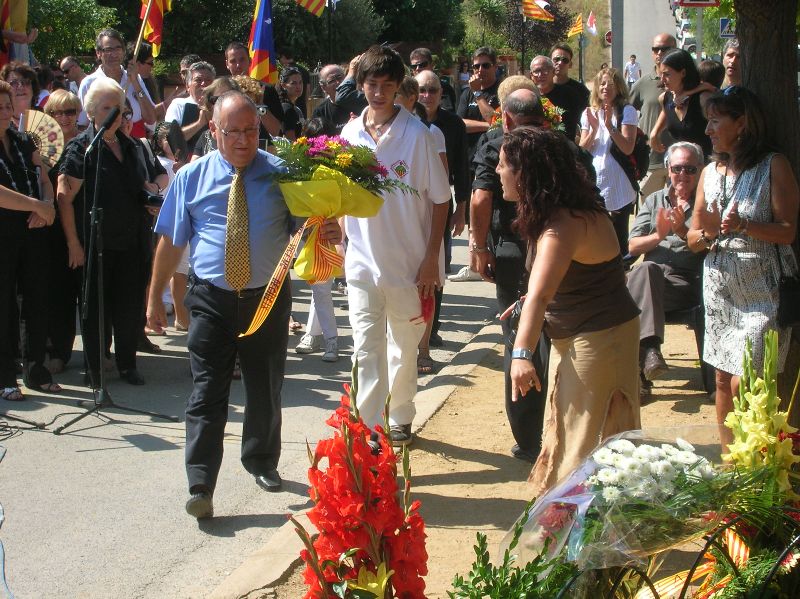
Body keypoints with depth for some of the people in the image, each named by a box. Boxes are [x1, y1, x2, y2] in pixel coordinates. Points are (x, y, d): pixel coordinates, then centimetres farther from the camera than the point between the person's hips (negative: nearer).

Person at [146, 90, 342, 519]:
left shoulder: (281, 173, -1)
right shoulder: (191, 178, 1)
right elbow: (170, 242, 4)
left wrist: (327, 232, -25)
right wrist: (154, 297, 4)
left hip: (268, 298, 1)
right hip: (212, 301, -1)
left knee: (265, 389, 15)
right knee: (208, 393, -6)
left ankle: (261, 462, 37)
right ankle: (200, 487, -4)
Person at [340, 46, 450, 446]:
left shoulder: (416, 134, -8)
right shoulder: (350, 133, 3)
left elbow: (440, 199, -5)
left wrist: (431, 258, -8)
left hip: (409, 263, -2)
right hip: (362, 262, 2)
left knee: (404, 348, 13)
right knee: (366, 349, -2)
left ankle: (399, 419, 31)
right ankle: (371, 428, 2)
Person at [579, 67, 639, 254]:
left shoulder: (627, 111, -3)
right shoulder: (589, 113, 10)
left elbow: (628, 148, -12)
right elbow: (582, 150, 4)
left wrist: (609, 125, -21)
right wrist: (594, 129, -11)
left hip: (618, 187, -4)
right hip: (594, 182, 4)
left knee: (618, 239, 2)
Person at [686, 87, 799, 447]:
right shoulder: (710, 172, 11)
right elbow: (693, 240, 10)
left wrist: (744, 226, -26)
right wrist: (708, 232, -12)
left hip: (762, 289, -5)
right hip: (719, 287, 6)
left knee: (744, 385, -10)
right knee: (723, 380, 9)